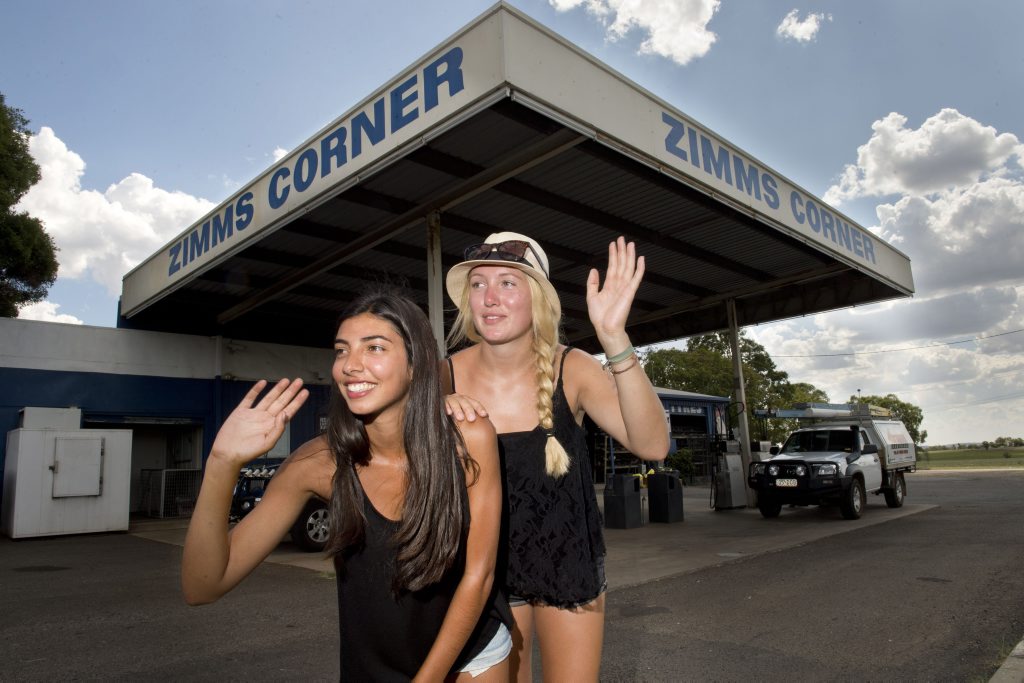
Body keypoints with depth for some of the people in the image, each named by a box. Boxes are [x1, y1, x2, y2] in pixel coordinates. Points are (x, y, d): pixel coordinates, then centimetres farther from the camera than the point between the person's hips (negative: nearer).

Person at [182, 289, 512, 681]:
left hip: (476, 649, -1)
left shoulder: (470, 440, -24)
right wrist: (223, 464, -35)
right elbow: (203, 588, -22)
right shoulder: (322, 462, -22)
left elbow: (478, 573, -15)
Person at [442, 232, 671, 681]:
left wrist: (614, 337, -44)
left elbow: (652, 445, -32)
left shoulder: (570, 370, -18)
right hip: (489, 567, 1)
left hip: (570, 562, -1)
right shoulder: (446, 376, -15)